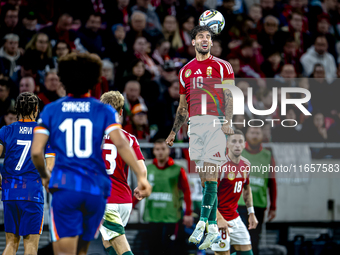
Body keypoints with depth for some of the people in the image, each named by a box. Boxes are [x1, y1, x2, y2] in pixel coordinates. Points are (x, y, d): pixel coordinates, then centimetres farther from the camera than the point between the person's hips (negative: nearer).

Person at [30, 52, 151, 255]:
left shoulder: (51, 111, 6)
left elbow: (36, 152, 0)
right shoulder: (104, 111, 5)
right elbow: (121, 144, -11)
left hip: (64, 187, -1)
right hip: (96, 189, 2)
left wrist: (45, 177, 18)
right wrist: (141, 175, -13)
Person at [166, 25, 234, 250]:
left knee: (209, 173, -13)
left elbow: (230, 96, -3)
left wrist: (227, 121, -17)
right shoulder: (186, 71, 19)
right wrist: (174, 131, 21)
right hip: (195, 124, 5)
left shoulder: (222, 67, 4)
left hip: (215, 122, -5)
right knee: (205, 176, 3)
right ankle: (213, 229, 5)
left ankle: (203, 223, -14)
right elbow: (183, 106, 25)